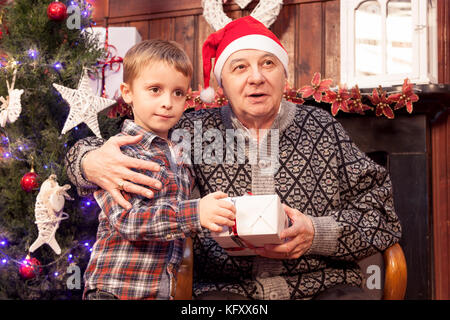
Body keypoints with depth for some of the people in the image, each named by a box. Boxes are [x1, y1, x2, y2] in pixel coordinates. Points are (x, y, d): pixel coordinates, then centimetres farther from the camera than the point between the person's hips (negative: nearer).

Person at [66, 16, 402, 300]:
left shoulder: (321, 126, 11)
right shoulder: (196, 131, 10)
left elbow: (380, 211, 8)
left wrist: (318, 234, -9)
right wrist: (93, 162, -11)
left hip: (322, 284, 1)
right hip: (225, 287, 0)